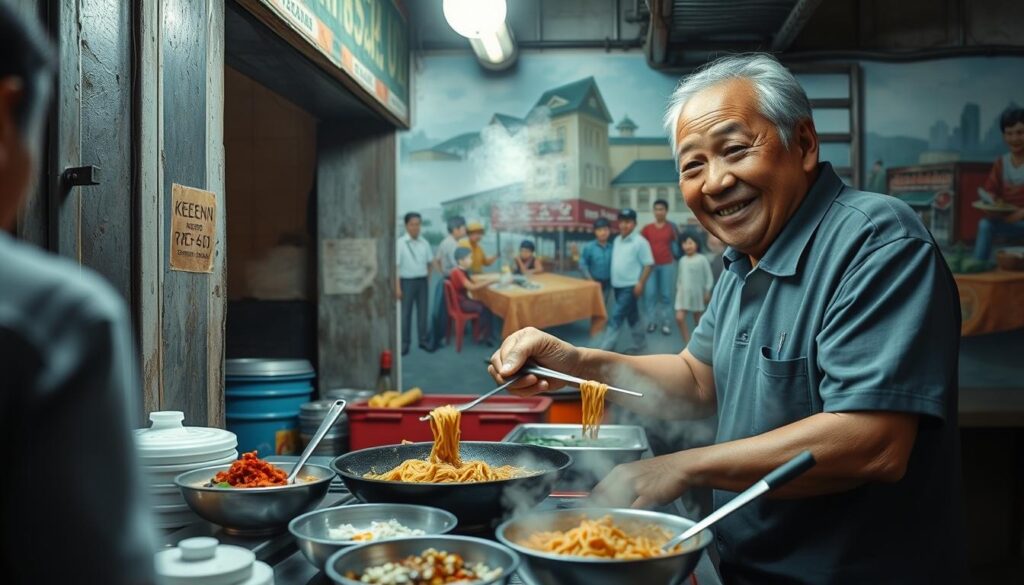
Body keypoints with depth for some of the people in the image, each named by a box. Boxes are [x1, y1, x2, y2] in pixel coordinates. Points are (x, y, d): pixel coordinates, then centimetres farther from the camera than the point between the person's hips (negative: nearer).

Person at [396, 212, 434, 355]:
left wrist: (428, 280, 6)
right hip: (407, 281, -4)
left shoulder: (424, 243, 3)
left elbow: (429, 262, 13)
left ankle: (424, 340, 21)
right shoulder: (400, 243, -10)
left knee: (423, 311, 11)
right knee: (406, 312, 3)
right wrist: (397, 287, -15)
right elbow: (396, 266, -11)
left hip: (422, 281, 4)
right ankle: (404, 343, 11)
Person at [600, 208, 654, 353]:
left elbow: (648, 264, -13)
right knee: (632, 317, 17)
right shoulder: (617, 240, 10)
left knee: (615, 317, -9)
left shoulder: (640, 242, -12)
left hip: (630, 287, -7)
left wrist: (640, 283, -17)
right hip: (618, 286, 7)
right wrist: (613, 282, 16)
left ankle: (604, 349, -7)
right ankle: (640, 343, 29)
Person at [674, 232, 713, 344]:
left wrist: (707, 292, -9)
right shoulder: (682, 260, 5)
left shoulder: (702, 259, -10)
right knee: (679, 318, -10)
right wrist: (678, 289, 12)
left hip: (697, 293, -4)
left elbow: (709, 277, -7)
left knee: (698, 320, 9)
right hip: (684, 293, 4)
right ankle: (687, 343, 0)